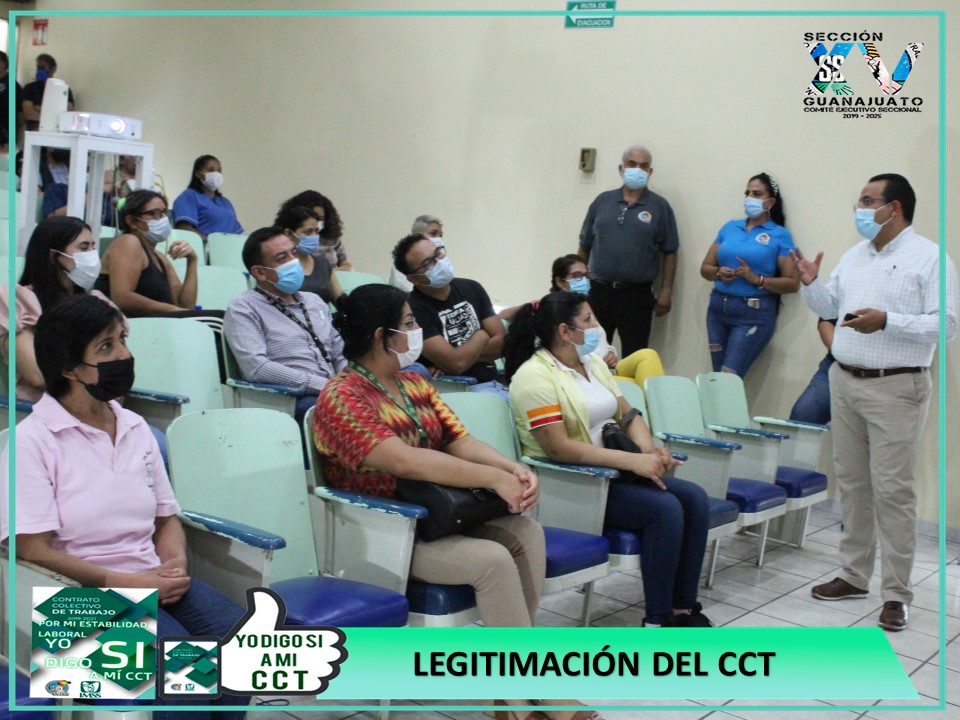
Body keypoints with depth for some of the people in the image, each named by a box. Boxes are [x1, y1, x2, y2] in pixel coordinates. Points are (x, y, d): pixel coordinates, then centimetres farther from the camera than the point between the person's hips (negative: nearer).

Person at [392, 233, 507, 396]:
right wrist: (481, 335, 1)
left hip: (493, 382, 7)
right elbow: (456, 364, -18)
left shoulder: (471, 288, 10)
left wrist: (461, 355, -10)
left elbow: (502, 341, 5)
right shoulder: (414, 309, -12)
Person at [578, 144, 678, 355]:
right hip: (599, 291, 2)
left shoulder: (660, 207, 1)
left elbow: (669, 253, 1)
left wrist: (666, 290, -6)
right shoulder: (602, 201, 7)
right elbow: (585, 246, 10)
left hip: (637, 295, -2)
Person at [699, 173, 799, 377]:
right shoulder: (729, 227, 11)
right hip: (718, 308, 5)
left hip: (754, 313, -5)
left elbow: (793, 283, -6)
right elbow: (705, 268, 13)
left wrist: (756, 279, -17)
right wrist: (719, 272, -9)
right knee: (718, 377, 9)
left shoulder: (780, 235, -2)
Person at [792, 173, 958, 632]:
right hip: (844, 382, 7)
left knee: (892, 489, -4)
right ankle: (854, 575, 26)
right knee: (851, 483, 13)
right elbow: (830, 308, 21)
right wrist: (809, 284, 3)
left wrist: (887, 321, -24)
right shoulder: (853, 256, 13)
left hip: (895, 388, -7)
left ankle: (896, 593, 6)